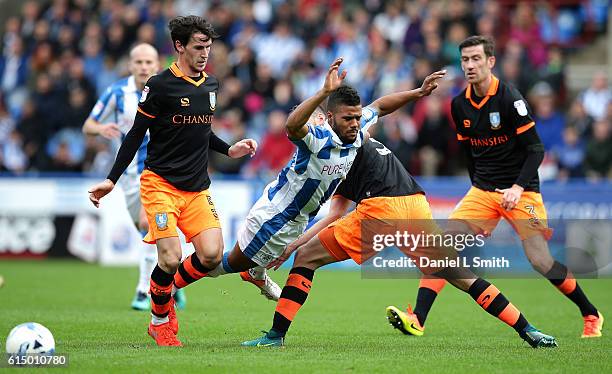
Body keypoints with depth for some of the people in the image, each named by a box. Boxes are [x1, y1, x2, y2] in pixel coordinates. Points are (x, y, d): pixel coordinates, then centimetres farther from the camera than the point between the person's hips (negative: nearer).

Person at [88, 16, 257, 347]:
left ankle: (167, 290, 16)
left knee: (212, 255, -11)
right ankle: (161, 321, 10)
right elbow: (136, 135, -4)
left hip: (197, 188, 6)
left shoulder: (211, 84, 11)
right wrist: (111, 180, -7)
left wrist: (229, 150, 11)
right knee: (170, 258, -15)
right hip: (161, 184, -5)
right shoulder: (159, 85, -8)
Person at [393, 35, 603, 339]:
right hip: (482, 190, 5)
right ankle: (417, 320, -16)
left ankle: (591, 316, 11)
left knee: (541, 261, -10)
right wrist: (479, 185, 15)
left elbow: (536, 149, -14)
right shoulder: (459, 105, 5)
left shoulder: (509, 98, -14)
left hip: (521, 191, -5)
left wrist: (518, 188, -23)